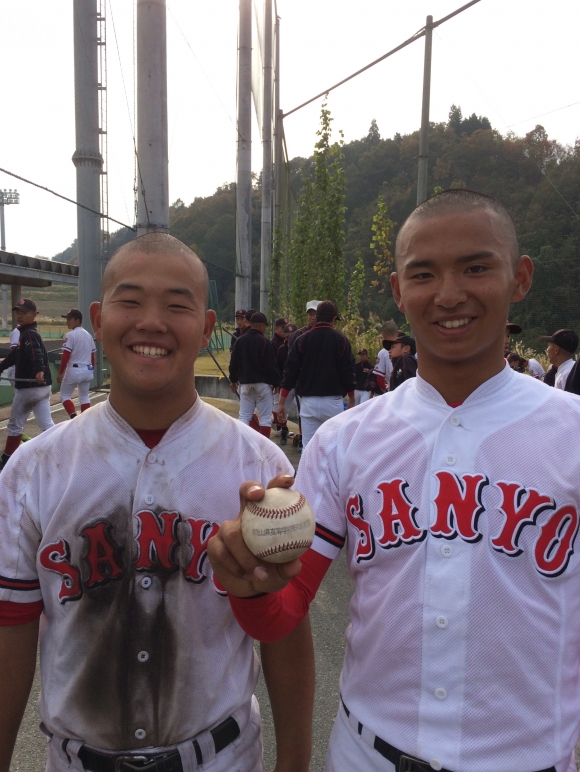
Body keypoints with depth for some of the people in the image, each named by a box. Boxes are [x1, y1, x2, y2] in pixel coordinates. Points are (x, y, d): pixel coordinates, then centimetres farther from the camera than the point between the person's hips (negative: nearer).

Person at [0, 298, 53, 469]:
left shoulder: (29, 334, -15)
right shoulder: (26, 333, 16)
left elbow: (36, 354, -36)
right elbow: (15, 355, 29)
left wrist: (39, 371, -54)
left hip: (29, 386, -9)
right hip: (42, 386, 9)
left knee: (15, 425, 8)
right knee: (47, 424, 7)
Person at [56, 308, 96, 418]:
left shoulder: (70, 335, -12)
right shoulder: (88, 335, 9)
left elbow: (66, 356, -15)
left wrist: (60, 373, -9)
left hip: (74, 370, -6)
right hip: (87, 370, 6)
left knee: (65, 395, 8)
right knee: (84, 396, 16)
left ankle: (74, 418, -9)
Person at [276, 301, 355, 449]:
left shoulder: (302, 340, 2)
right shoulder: (341, 340, -2)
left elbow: (290, 372, 0)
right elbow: (348, 374, -1)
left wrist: (281, 403, 3)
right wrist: (352, 401, 10)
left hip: (308, 401, 1)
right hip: (333, 401, -1)